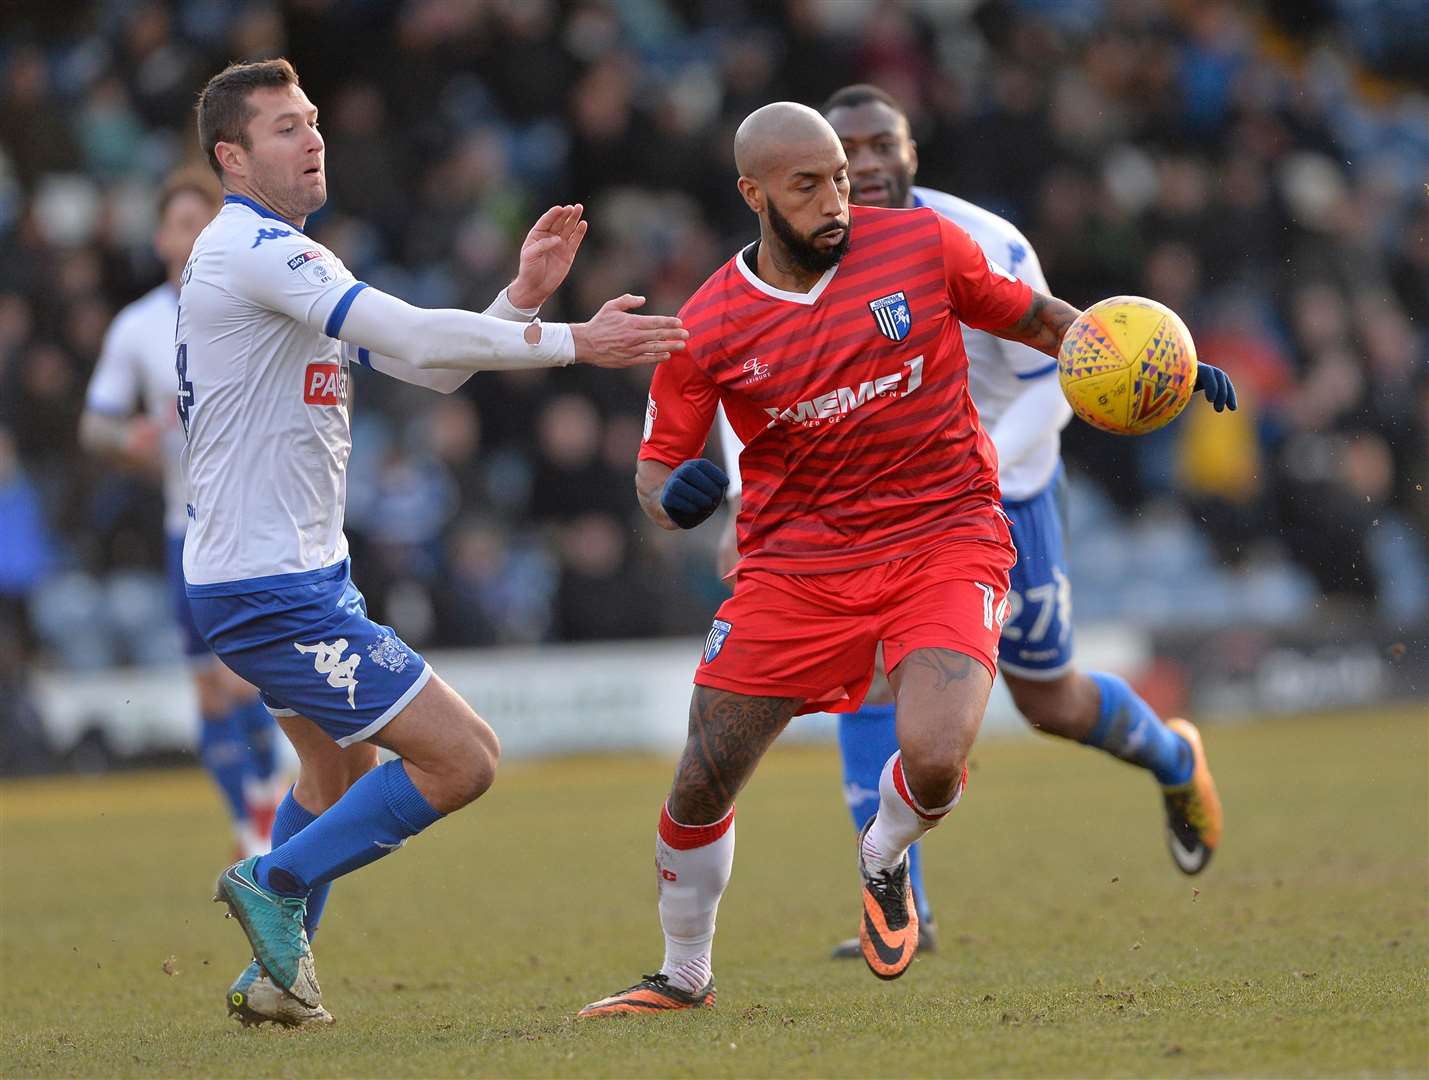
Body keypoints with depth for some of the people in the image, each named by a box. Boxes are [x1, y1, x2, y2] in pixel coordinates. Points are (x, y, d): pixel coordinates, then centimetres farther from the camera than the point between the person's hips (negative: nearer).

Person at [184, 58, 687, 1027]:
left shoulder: (288, 259, 16)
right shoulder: (253, 249, -17)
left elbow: (431, 367, 13)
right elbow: (416, 337, -25)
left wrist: (523, 292, 0)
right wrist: (575, 342, -22)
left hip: (307, 572, 11)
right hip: (272, 590, -11)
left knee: (337, 774, 29)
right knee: (463, 759, -13)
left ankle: (273, 973, 37)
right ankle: (277, 885, 0)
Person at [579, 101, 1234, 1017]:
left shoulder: (923, 245, -4)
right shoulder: (707, 329, -5)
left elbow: (1034, 319, 11)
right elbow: (656, 466, 3)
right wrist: (674, 494, -21)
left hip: (945, 537, -1)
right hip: (795, 558, 1)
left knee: (936, 761, -24)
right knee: (703, 782, -2)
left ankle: (883, 863, 14)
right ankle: (685, 977, 25)